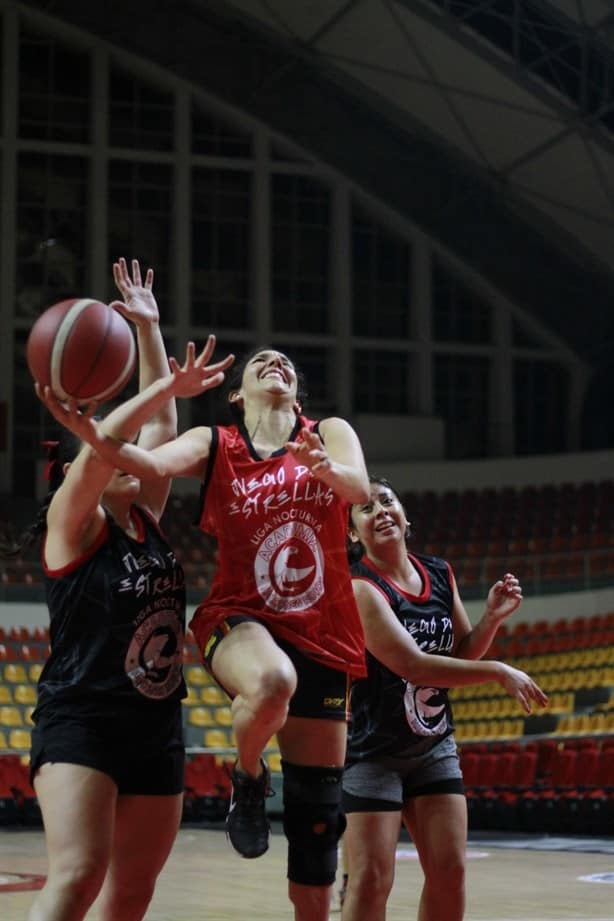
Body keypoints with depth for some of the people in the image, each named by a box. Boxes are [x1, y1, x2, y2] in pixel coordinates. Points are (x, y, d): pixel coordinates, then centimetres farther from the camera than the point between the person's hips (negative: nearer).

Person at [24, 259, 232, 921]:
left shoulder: (145, 518, 13)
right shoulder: (73, 524, -4)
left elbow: (159, 425, 13)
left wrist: (149, 328, 14)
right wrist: (173, 386, -24)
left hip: (156, 728, 7)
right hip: (80, 723, -7)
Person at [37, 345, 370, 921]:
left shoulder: (330, 435, 5)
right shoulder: (214, 445, 3)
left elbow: (359, 488, -16)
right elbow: (153, 463, -18)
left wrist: (328, 469, -39)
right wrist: (94, 435, -38)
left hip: (321, 637, 2)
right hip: (240, 621, -2)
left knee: (317, 814, 3)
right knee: (272, 681, -39)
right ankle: (247, 777, -9)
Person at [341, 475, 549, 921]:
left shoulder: (440, 575, 4)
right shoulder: (360, 588, -17)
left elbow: (464, 654, 14)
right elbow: (413, 666, -27)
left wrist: (493, 617, -5)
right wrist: (499, 673, -25)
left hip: (434, 746, 7)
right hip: (373, 750, -6)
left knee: (450, 871, 3)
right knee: (372, 880, -10)